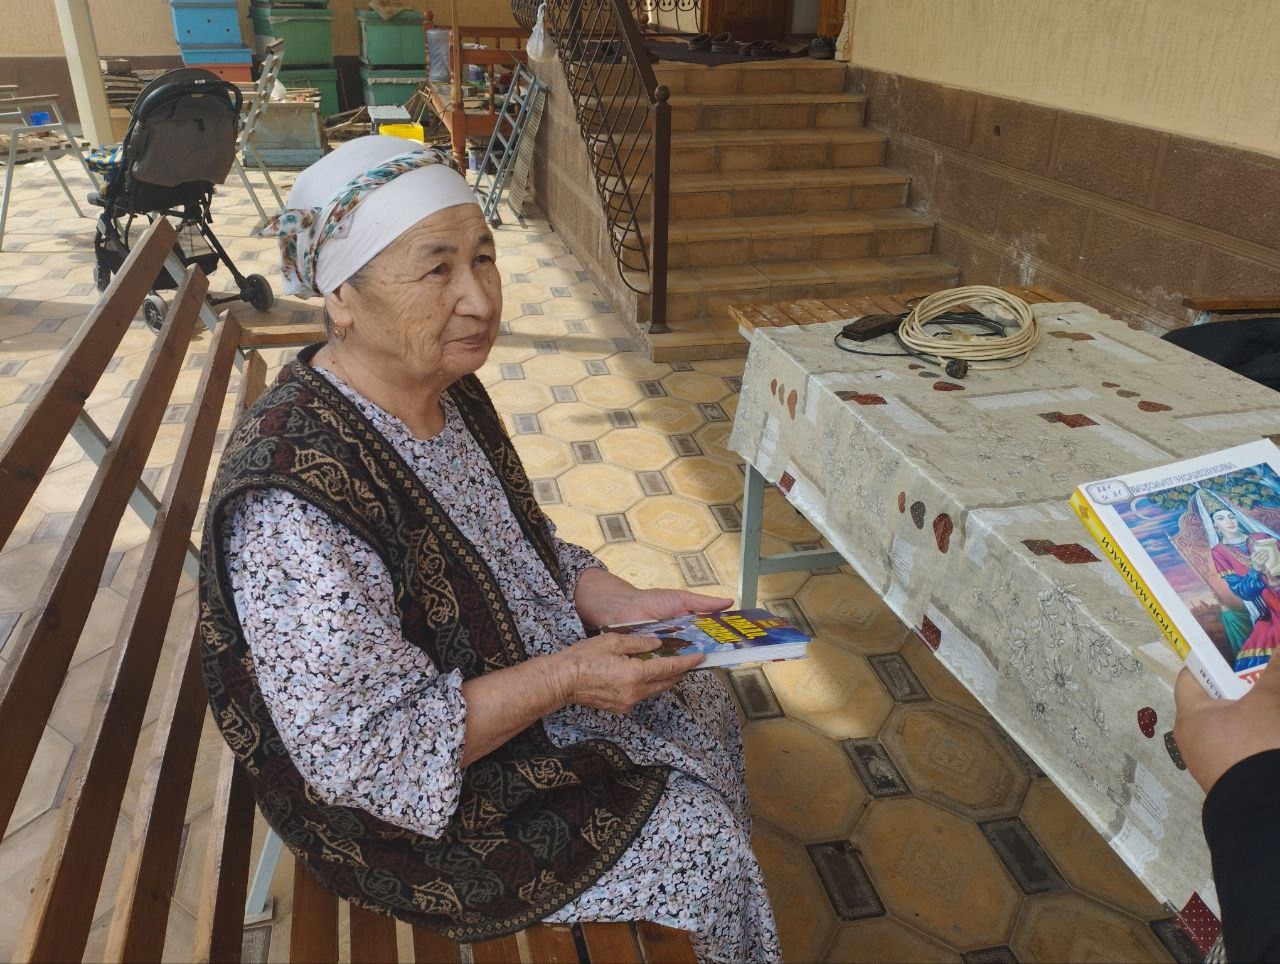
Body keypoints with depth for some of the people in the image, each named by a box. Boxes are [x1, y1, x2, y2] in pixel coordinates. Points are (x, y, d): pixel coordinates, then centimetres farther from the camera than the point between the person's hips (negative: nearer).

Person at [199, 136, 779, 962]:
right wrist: (563, 677, -28)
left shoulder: (450, 391, -7)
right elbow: (366, 748, -30)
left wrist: (626, 606, -9)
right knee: (695, 837, -3)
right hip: (412, 806, -8)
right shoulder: (296, 499, -35)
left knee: (704, 705, 17)